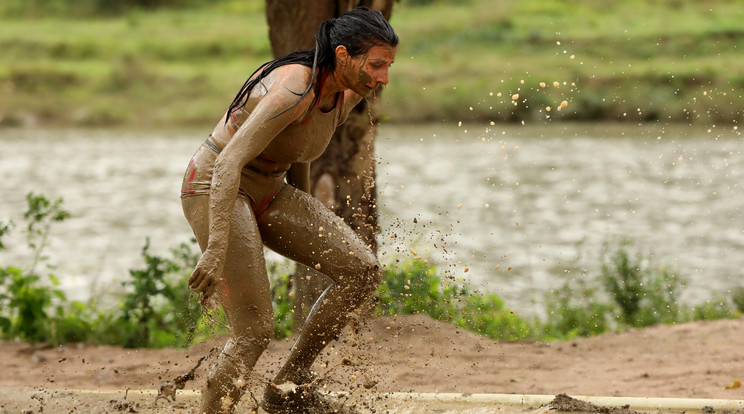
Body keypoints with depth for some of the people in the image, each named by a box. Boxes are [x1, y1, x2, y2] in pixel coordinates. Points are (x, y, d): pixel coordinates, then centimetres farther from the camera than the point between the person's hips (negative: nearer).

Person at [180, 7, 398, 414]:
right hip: (214, 192, -8)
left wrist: (306, 229, 28)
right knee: (255, 331, -13)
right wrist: (216, 249, -38)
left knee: (363, 271, -5)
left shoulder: (343, 97, -1)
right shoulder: (295, 90, -29)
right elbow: (228, 163, -33)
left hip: (268, 193, 9)